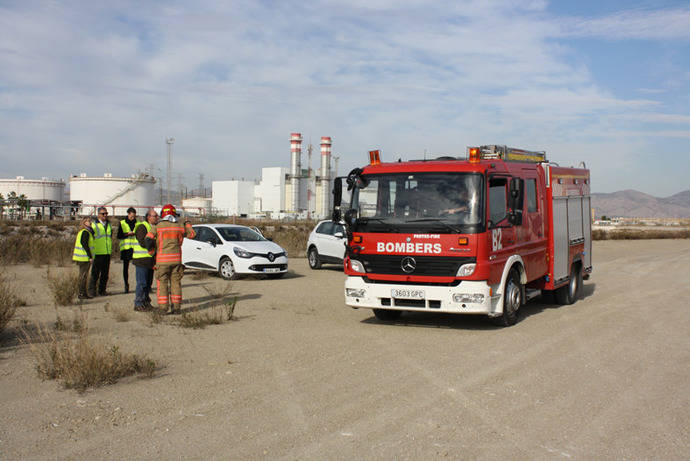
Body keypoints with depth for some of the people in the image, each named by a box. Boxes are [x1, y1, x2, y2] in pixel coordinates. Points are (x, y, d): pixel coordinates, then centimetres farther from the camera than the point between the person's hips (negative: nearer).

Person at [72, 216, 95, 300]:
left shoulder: (80, 231, 16)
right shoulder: (85, 232, -14)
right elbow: (85, 244, -21)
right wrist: (90, 256, -19)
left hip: (81, 257, 10)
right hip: (84, 258, -10)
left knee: (83, 276, 14)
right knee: (83, 276, -5)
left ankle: (83, 293, 19)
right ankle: (81, 294, -2)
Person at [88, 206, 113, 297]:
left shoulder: (109, 224, 15)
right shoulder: (94, 225, -3)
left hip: (107, 253, 6)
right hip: (98, 253, -5)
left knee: (105, 273, 7)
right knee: (95, 273, -4)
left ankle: (102, 290, 14)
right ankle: (92, 290, 1)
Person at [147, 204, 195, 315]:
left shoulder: (158, 227, -5)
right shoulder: (179, 227, 4)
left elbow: (148, 239, -10)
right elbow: (191, 234, 17)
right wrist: (188, 224, 33)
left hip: (162, 260, -3)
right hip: (176, 259, 3)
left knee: (162, 283, 3)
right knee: (175, 283, 8)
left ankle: (163, 307, 0)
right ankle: (176, 307, 7)